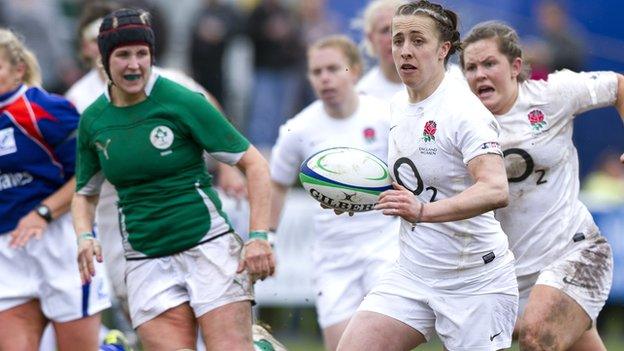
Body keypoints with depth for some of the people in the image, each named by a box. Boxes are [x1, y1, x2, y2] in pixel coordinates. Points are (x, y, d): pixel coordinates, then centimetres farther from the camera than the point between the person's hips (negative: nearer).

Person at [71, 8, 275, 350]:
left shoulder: (181, 101, -8)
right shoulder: (92, 121, 5)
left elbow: (253, 164, -5)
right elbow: (85, 193, 20)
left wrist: (259, 236, -14)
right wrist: (84, 236, -1)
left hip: (208, 244, -3)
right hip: (145, 263, 3)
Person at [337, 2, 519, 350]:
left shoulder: (463, 110, -18)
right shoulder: (400, 105, 7)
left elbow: (495, 191, -33)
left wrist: (423, 210, -45)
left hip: (475, 281, -7)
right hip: (413, 272, 7)